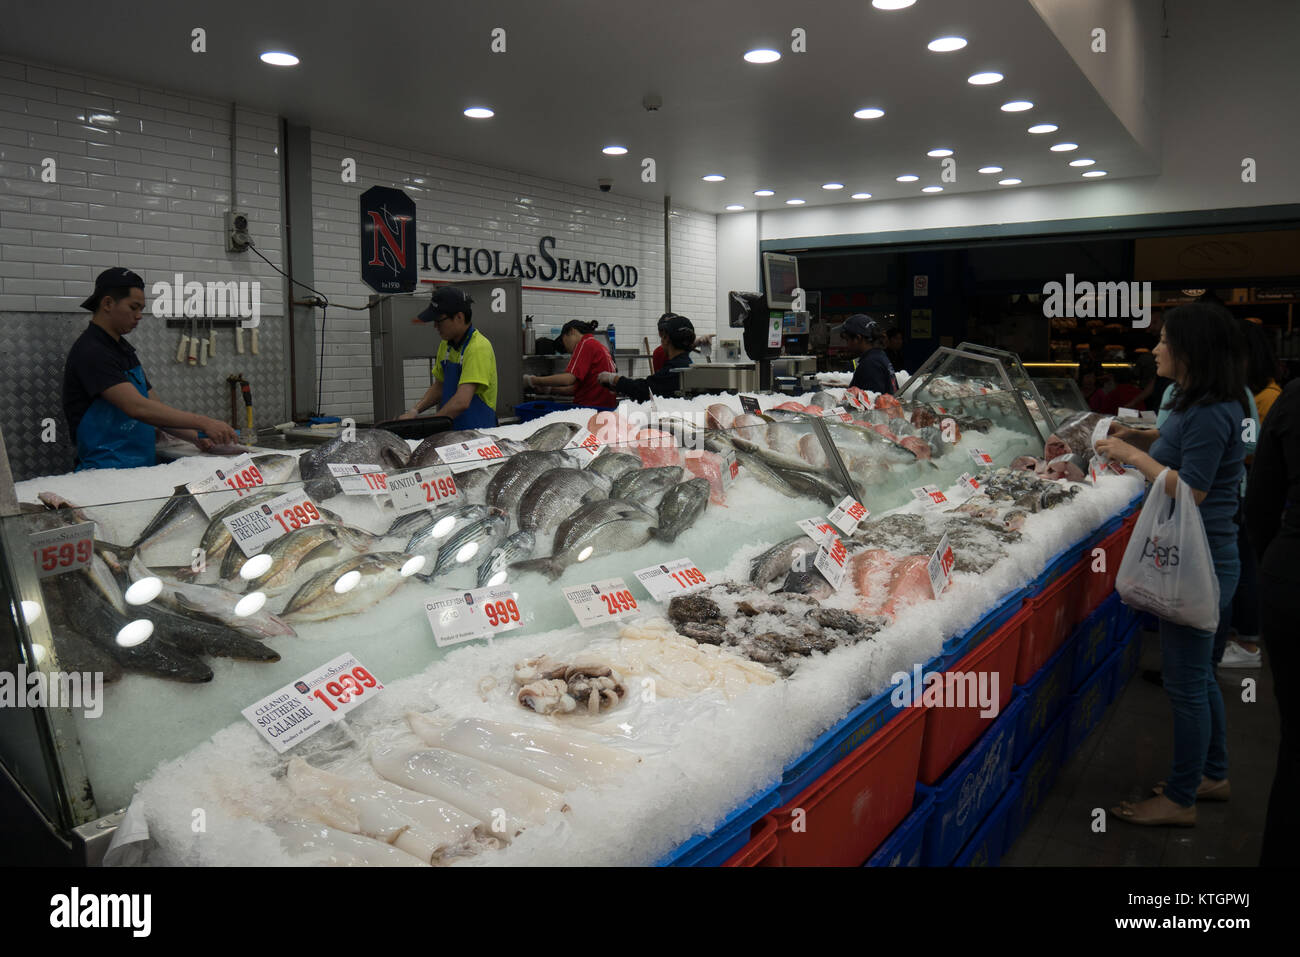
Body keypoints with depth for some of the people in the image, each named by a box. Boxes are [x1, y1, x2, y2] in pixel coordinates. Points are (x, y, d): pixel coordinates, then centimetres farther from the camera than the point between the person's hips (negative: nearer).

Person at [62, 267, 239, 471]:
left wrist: (197, 437, 2)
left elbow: (154, 408, 17)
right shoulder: (91, 352, -10)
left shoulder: (124, 349, 18)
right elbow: (138, 408, -22)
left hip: (143, 467, 8)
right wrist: (203, 422, -24)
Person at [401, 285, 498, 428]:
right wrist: (414, 411, 6)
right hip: (450, 432, 7)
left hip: (476, 432, -7)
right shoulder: (445, 345, 11)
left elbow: (461, 402, -25)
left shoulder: (478, 348, -16)